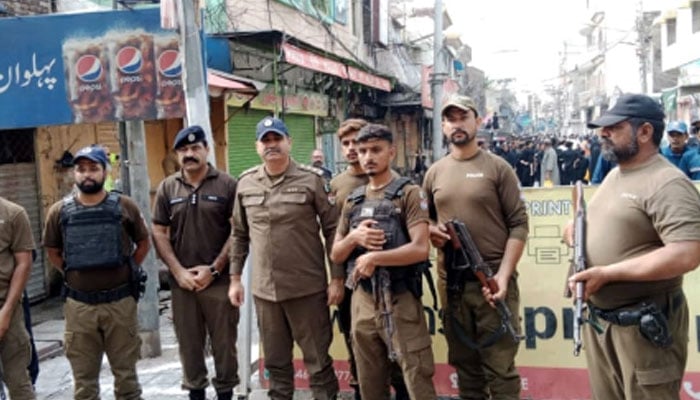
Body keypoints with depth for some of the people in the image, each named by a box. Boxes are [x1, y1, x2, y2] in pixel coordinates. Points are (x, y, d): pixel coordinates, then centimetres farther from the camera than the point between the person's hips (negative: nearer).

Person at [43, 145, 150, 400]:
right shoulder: (59, 211, 0)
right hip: (79, 305, 1)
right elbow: (53, 252, 13)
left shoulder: (124, 206, -3)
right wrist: (72, 274, 5)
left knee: (125, 372, 12)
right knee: (84, 377, 12)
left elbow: (143, 244, 8)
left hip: (120, 302, -1)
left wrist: (125, 272, 5)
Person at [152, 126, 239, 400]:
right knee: (189, 343, 11)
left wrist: (214, 269, -10)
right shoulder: (167, 188, 6)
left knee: (224, 342, 6)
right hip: (182, 281, 2)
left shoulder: (227, 185, -2)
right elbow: (159, 233, 5)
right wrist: (179, 271, -5)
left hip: (219, 280, -2)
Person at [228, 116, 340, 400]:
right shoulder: (245, 183, 5)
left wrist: (337, 278, -9)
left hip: (307, 287, -4)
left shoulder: (312, 180, -7)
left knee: (318, 359, 7)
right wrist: (235, 278, 10)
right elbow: (239, 235, 12)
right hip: (264, 289, 4)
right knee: (275, 361, 17)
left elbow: (333, 230, -6)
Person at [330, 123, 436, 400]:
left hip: (400, 300, -5)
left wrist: (373, 257, -16)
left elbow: (420, 249, -17)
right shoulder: (353, 201, 12)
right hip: (362, 301, 6)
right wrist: (354, 238, -8)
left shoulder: (408, 193, -5)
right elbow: (335, 255, 12)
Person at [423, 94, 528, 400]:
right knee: (464, 364, 16)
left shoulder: (498, 168, -3)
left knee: (500, 368, 2)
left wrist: (503, 275, -15)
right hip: (450, 282, 4)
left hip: (492, 279, -4)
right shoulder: (434, 173, 9)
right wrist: (430, 230, -4)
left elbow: (518, 225, -6)